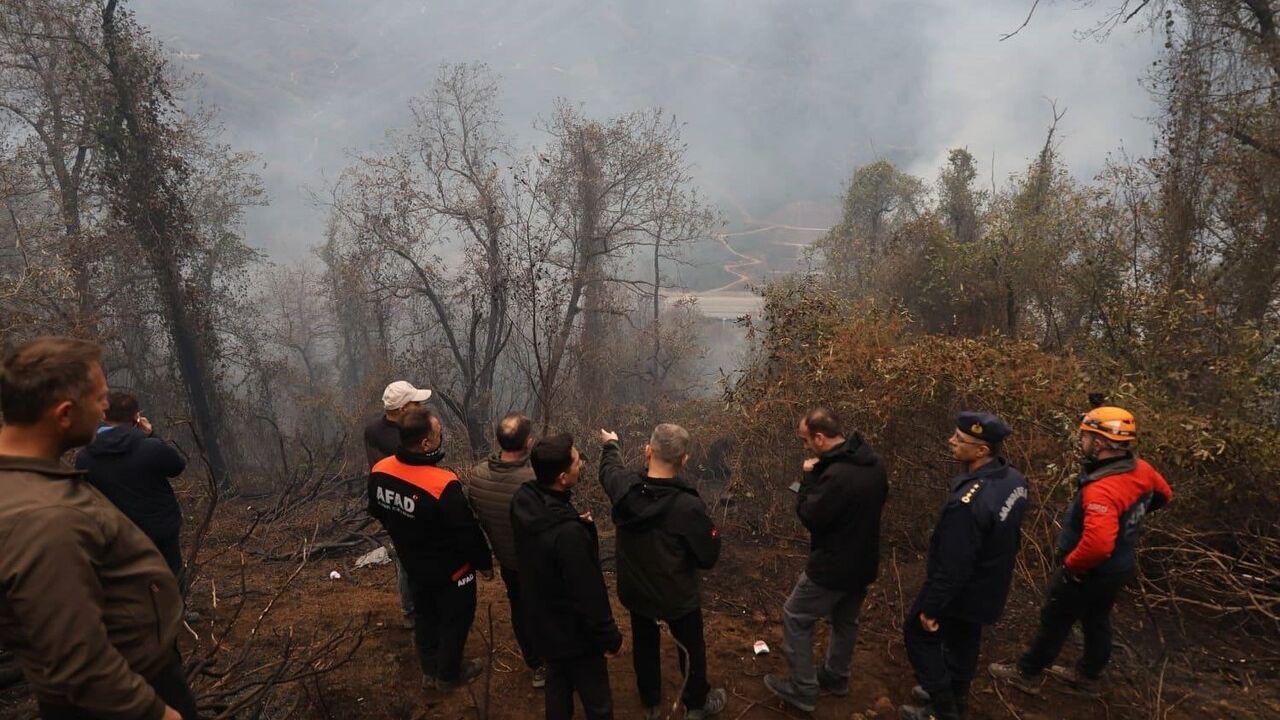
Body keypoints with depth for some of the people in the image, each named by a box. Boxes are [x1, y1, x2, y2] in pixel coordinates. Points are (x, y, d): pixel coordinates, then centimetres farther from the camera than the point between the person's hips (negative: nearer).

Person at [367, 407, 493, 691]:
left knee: (425, 615, 27)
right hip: (450, 570, -6)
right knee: (455, 620, 20)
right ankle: (449, 675, 40)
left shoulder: (379, 471, -16)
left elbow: (377, 512, 4)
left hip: (413, 564, 6)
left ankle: (429, 671, 46)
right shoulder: (443, 485, -38)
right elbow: (468, 532, -26)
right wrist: (484, 563, -7)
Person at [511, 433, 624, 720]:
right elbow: (588, 594, -28)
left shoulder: (522, 500, -15)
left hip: (543, 620, 8)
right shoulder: (568, 534, -39)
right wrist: (610, 637, -13)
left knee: (557, 684, 30)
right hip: (574, 633, -7)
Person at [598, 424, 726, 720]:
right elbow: (708, 558, -22)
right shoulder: (689, 506, -33)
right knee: (691, 648, 23)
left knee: (644, 646, 26)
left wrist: (611, 444, 27)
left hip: (635, 590, 4)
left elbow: (609, 467, 5)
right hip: (678, 596, -3)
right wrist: (710, 531, -2)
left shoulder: (623, 487, -21)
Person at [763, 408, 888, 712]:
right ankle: (836, 677, 44)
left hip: (833, 567, -8)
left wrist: (809, 477, -13)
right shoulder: (874, 462, -4)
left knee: (795, 618, 9)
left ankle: (803, 690, 18)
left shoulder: (837, 475, -33)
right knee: (845, 620, 26)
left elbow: (810, 518, -21)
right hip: (863, 562, 9)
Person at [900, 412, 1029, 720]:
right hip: (989, 585, 8)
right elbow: (1010, 534, 7)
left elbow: (952, 566, -30)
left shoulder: (968, 503, -39)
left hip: (961, 589, -8)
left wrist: (931, 608, -17)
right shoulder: (1014, 479, -11)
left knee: (919, 634, 15)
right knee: (963, 639, 27)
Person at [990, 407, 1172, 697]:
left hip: (1092, 571, -8)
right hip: (1120, 565, 8)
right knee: (1096, 620, 26)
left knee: (1055, 622, 11)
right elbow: (1164, 494, 13)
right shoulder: (1140, 469, -9)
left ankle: (1026, 674, 30)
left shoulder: (1102, 490, -37)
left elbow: (1098, 544, -45)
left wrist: (1071, 566, -27)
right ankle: (1088, 676, 46)